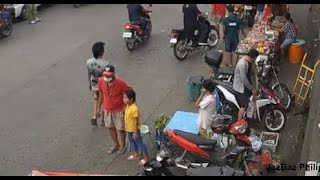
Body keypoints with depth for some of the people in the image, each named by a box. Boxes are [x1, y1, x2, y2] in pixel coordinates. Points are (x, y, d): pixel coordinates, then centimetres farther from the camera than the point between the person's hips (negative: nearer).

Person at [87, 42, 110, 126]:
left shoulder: (89, 62, -16)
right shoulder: (105, 64, -30)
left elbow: (89, 74, 0)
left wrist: (90, 84, 16)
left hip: (94, 85, 4)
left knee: (96, 100, 27)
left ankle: (94, 117, 21)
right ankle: (103, 119, 32)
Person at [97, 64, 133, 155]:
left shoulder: (120, 83, -27)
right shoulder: (101, 81, -14)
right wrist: (99, 107, 10)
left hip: (119, 110, -4)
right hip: (107, 110, 4)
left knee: (120, 129, 11)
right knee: (111, 127, 19)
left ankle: (123, 145, 35)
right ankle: (116, 145, 41)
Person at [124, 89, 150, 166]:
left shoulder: (134, 108, -30)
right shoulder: (128, 106, -2)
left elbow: (136, 121, -24)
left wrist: (135, 132, -20)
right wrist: (127, 128, 18)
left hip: (134, 130, -9)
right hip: (129, 129, 9)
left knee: (139, 143, 5)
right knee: (132, 142, 24)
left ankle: (146, 158, 20)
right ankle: (136, 155, 43)